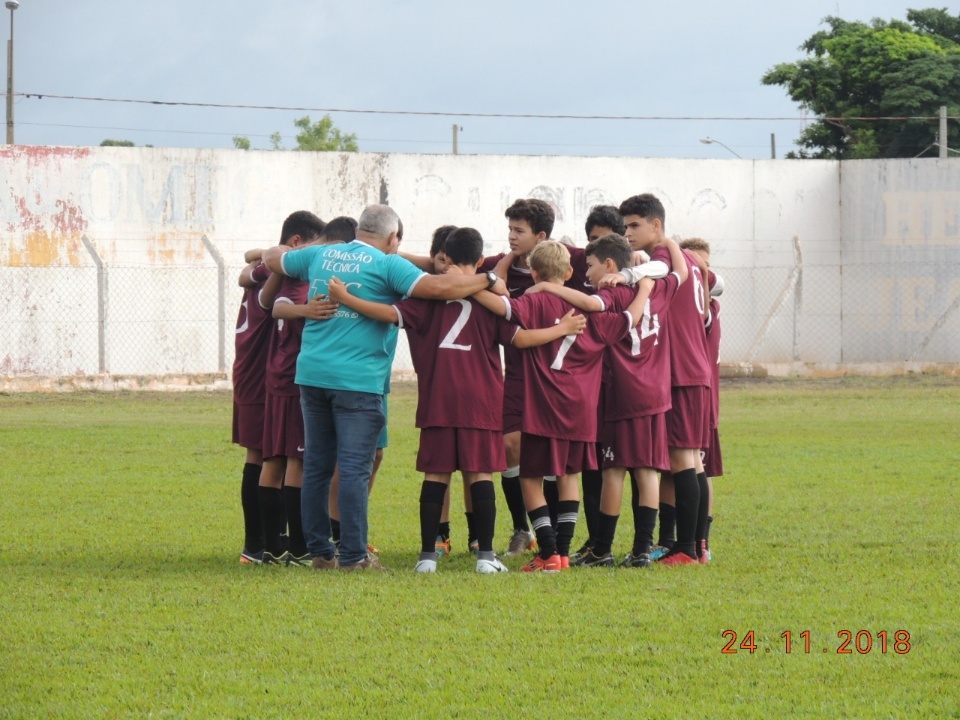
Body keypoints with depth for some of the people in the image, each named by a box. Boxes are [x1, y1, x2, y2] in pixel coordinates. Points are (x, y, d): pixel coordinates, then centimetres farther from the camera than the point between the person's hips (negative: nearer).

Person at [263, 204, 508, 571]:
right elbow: (438, 287, -17)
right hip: (357, 379, -6)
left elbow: (273, 258, 30)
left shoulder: (320, 255, 13)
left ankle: (319, 551, 15)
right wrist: (488, 280, -6)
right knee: (354, 468, -4)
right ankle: (353, 555, -4)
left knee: (316, 465, 12)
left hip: (312, 373, 6)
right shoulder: (387, 265, -5)